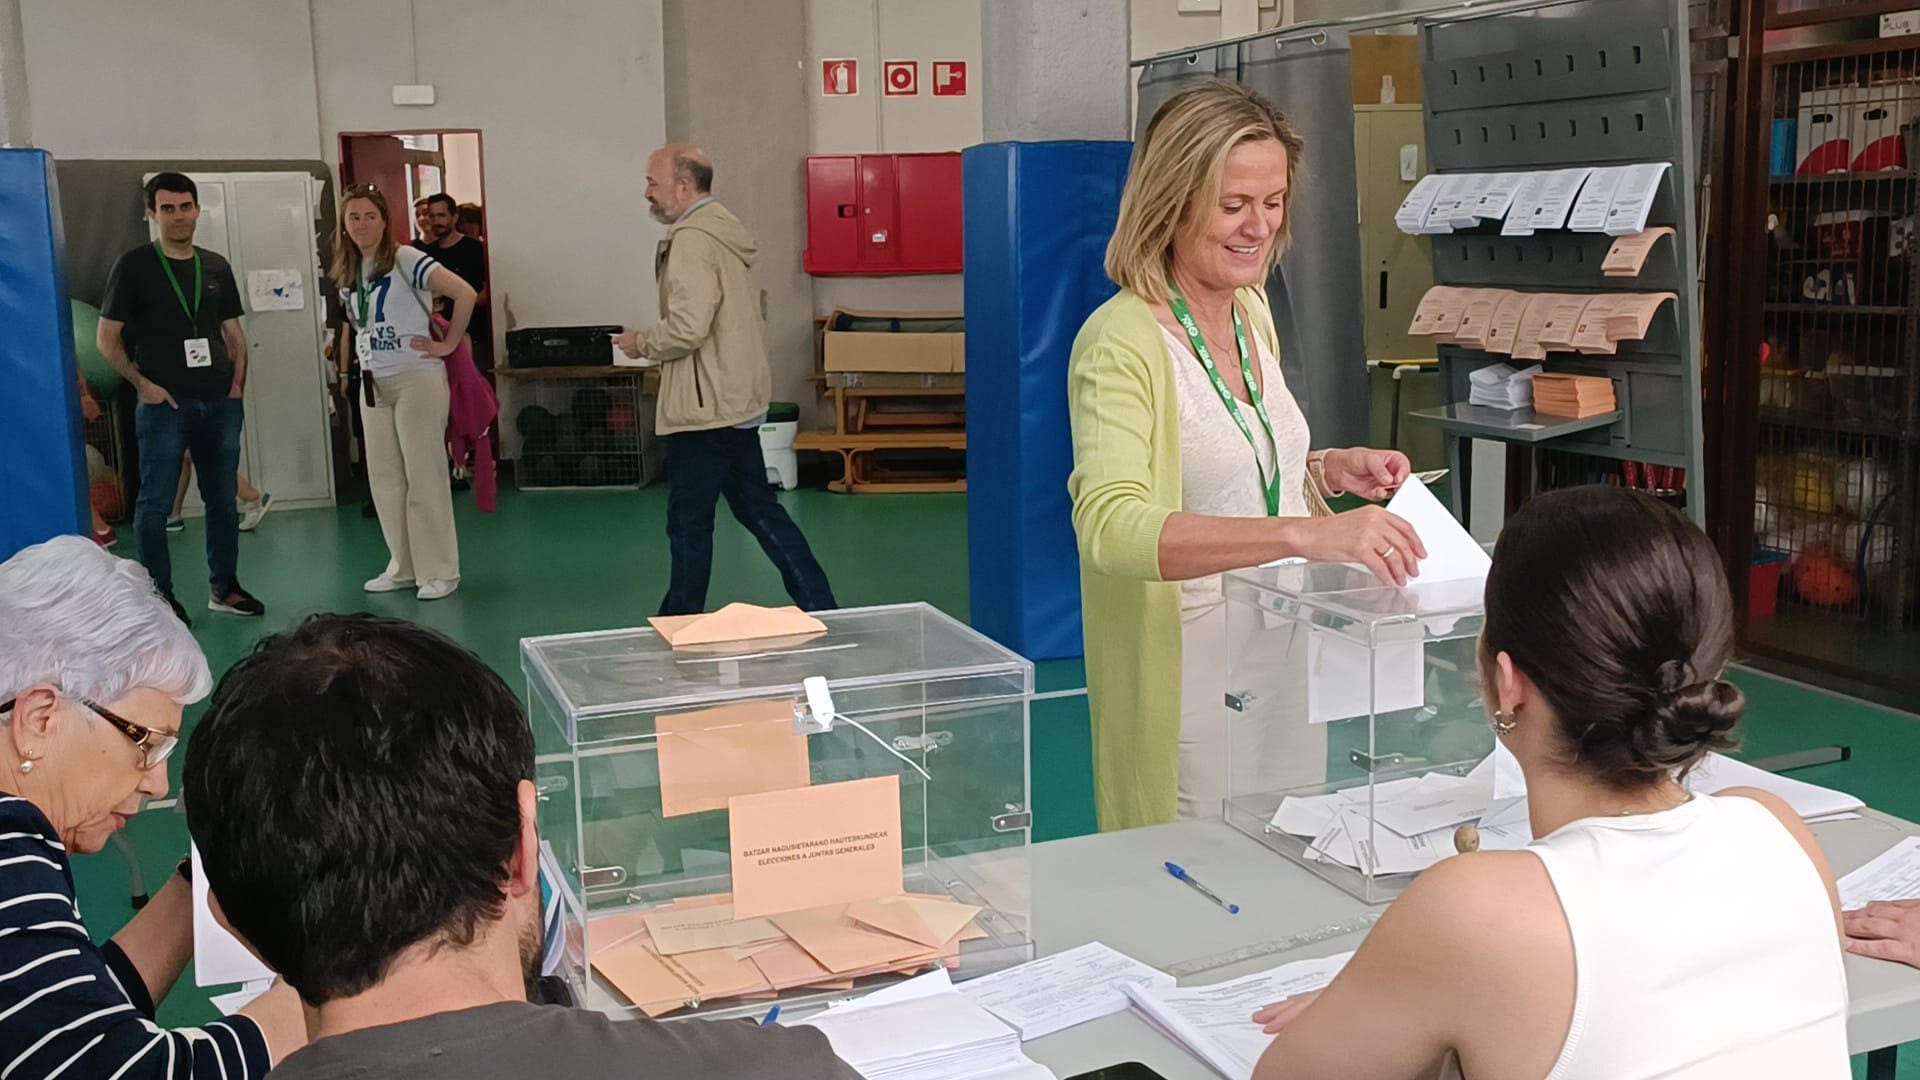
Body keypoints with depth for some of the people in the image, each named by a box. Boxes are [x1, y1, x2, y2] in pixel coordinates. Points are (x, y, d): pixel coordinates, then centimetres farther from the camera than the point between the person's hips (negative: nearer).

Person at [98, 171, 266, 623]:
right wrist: (141, 383, -12)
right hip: (164, 404, -4)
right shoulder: (133, 265, -2)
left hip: (220, 403, 4)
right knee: (155, 503, 0)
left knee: (223, 498, 10)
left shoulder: (216, 267, 10)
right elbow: (107, 338, -1)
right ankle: (160, 597, 8)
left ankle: (225, 587, 21)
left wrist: (238, 382, 3)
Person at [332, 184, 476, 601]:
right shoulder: (347, 273, 11)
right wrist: (360, 354, 12)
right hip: (373, 384, 7)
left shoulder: (405, 260, -11)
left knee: (424, 476, -5)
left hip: (417, 379, -7)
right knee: (384, 478, 8)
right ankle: (404, 567, 17)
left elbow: (465, 294, -20)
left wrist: (448, 344, -15)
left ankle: (439, 571, 2)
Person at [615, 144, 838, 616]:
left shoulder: (692, 240, -16)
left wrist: (641, 343, -7)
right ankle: (821, 608, 16)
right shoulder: (727, 230, 15)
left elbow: (687, 328, -25)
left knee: (689, 522, 0)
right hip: (739, 400, 10)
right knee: (759, 508, 15)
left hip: (705, 407, -10)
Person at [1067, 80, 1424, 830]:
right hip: (1189, 676, -7)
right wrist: (1303, 533, -43)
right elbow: (1109, 526, -33)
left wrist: (1331, 471, 1)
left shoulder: (1252, 318, 7)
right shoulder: (1122, 343, -18)